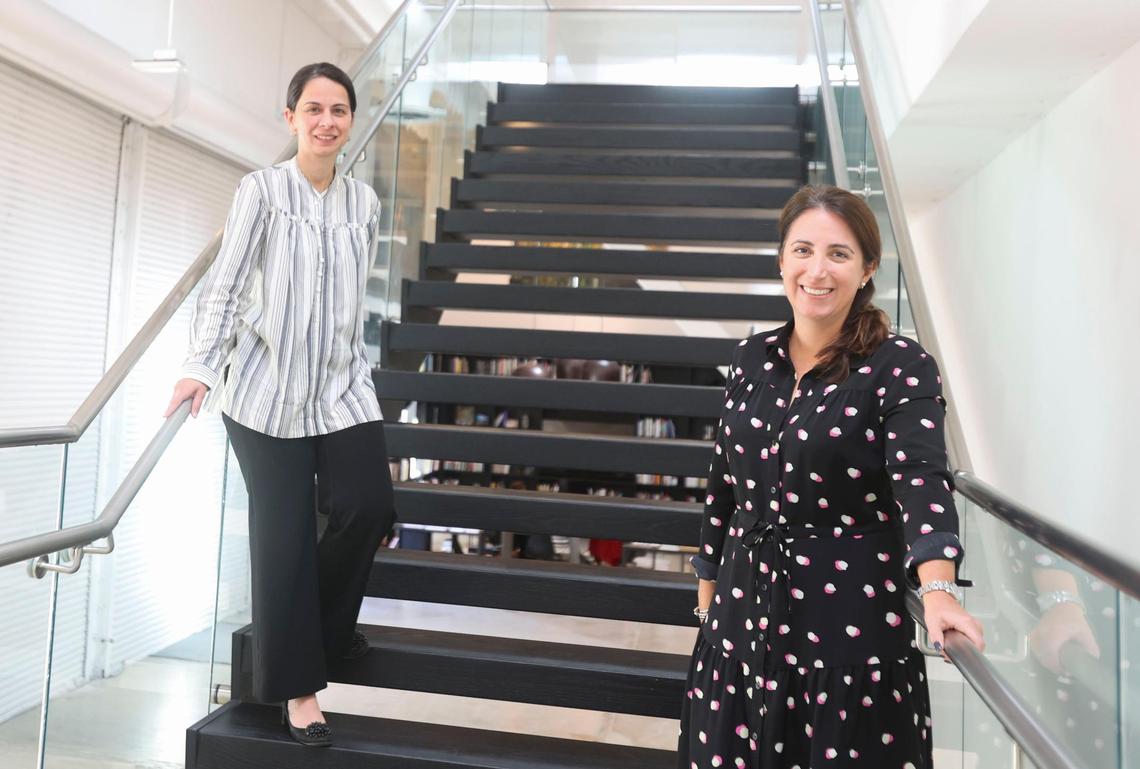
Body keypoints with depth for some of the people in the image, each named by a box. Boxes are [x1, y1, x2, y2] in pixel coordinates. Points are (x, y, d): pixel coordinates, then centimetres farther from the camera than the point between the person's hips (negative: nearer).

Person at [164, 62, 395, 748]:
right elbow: (225, 284, -7)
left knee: (369, 508, -7)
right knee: (283, 532, 1)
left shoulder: (365, 202, 9)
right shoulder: (262, 189, -3)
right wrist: (201, 367, -17)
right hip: (268, 387, -3)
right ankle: (297, 681, 16)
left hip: (343, 386, 4)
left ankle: (327, 625, 23)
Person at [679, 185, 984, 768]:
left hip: (849, 623, -4)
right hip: (744, 608, 5)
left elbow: (921, 476, -25)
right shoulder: (753, 357, 3)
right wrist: (707, 590, 13)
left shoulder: (900, 366, -10)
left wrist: (938, 589, -41)